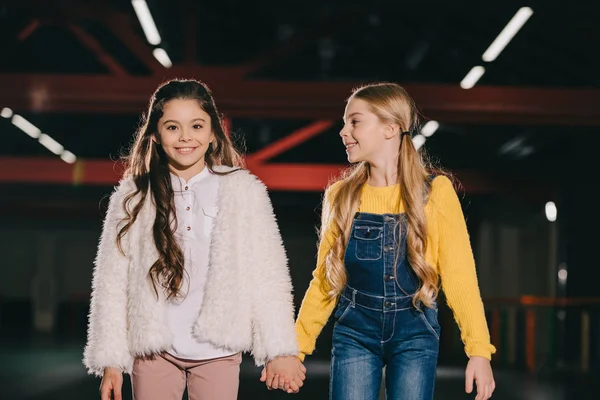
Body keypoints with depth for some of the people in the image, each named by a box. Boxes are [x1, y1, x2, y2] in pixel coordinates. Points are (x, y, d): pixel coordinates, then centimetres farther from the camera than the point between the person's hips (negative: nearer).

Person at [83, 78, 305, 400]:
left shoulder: (244, 191, -1)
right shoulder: (133, 197, 2)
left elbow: (267, 275, -2)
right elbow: (112, 281, 2)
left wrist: (280, 350, -7)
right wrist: (111, 360, -1)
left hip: (217, 350, -1)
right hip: (154, 349, 1)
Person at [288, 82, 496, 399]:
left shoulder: (434, 191, -7)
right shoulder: (340, 196, 1)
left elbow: (459, 275, -9)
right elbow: (324, 279, 6)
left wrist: (479, 350, -17)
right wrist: (295, 347, 3)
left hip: (415, 334, -2)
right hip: (354, 333, 2)